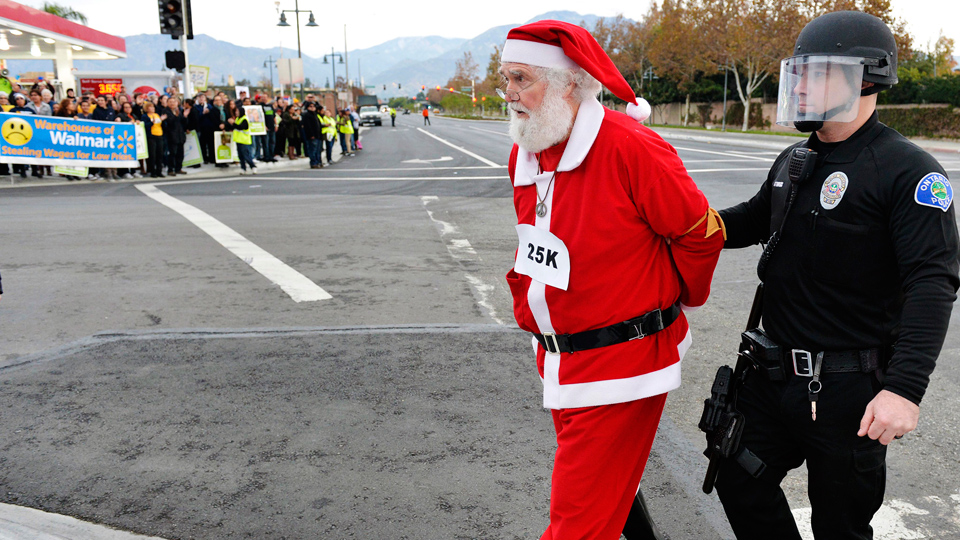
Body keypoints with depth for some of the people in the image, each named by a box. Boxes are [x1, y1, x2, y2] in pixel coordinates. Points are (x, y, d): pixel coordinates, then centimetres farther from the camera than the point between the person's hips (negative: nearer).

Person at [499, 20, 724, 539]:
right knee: (606, 491, 26)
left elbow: (701, 233, -11)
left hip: (622, 362, -7)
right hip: (559, 358, 8)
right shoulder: (524, 154, 5)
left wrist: (673, 302, 3)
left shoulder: (632, 149, -20)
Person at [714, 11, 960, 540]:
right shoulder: (793, 160, 9)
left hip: (847, 390, -7)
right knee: (739, 480, 16)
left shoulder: (908, 170, -15)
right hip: (774, 373, 7)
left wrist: (905, 388, -31)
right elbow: (754, 220, 25)